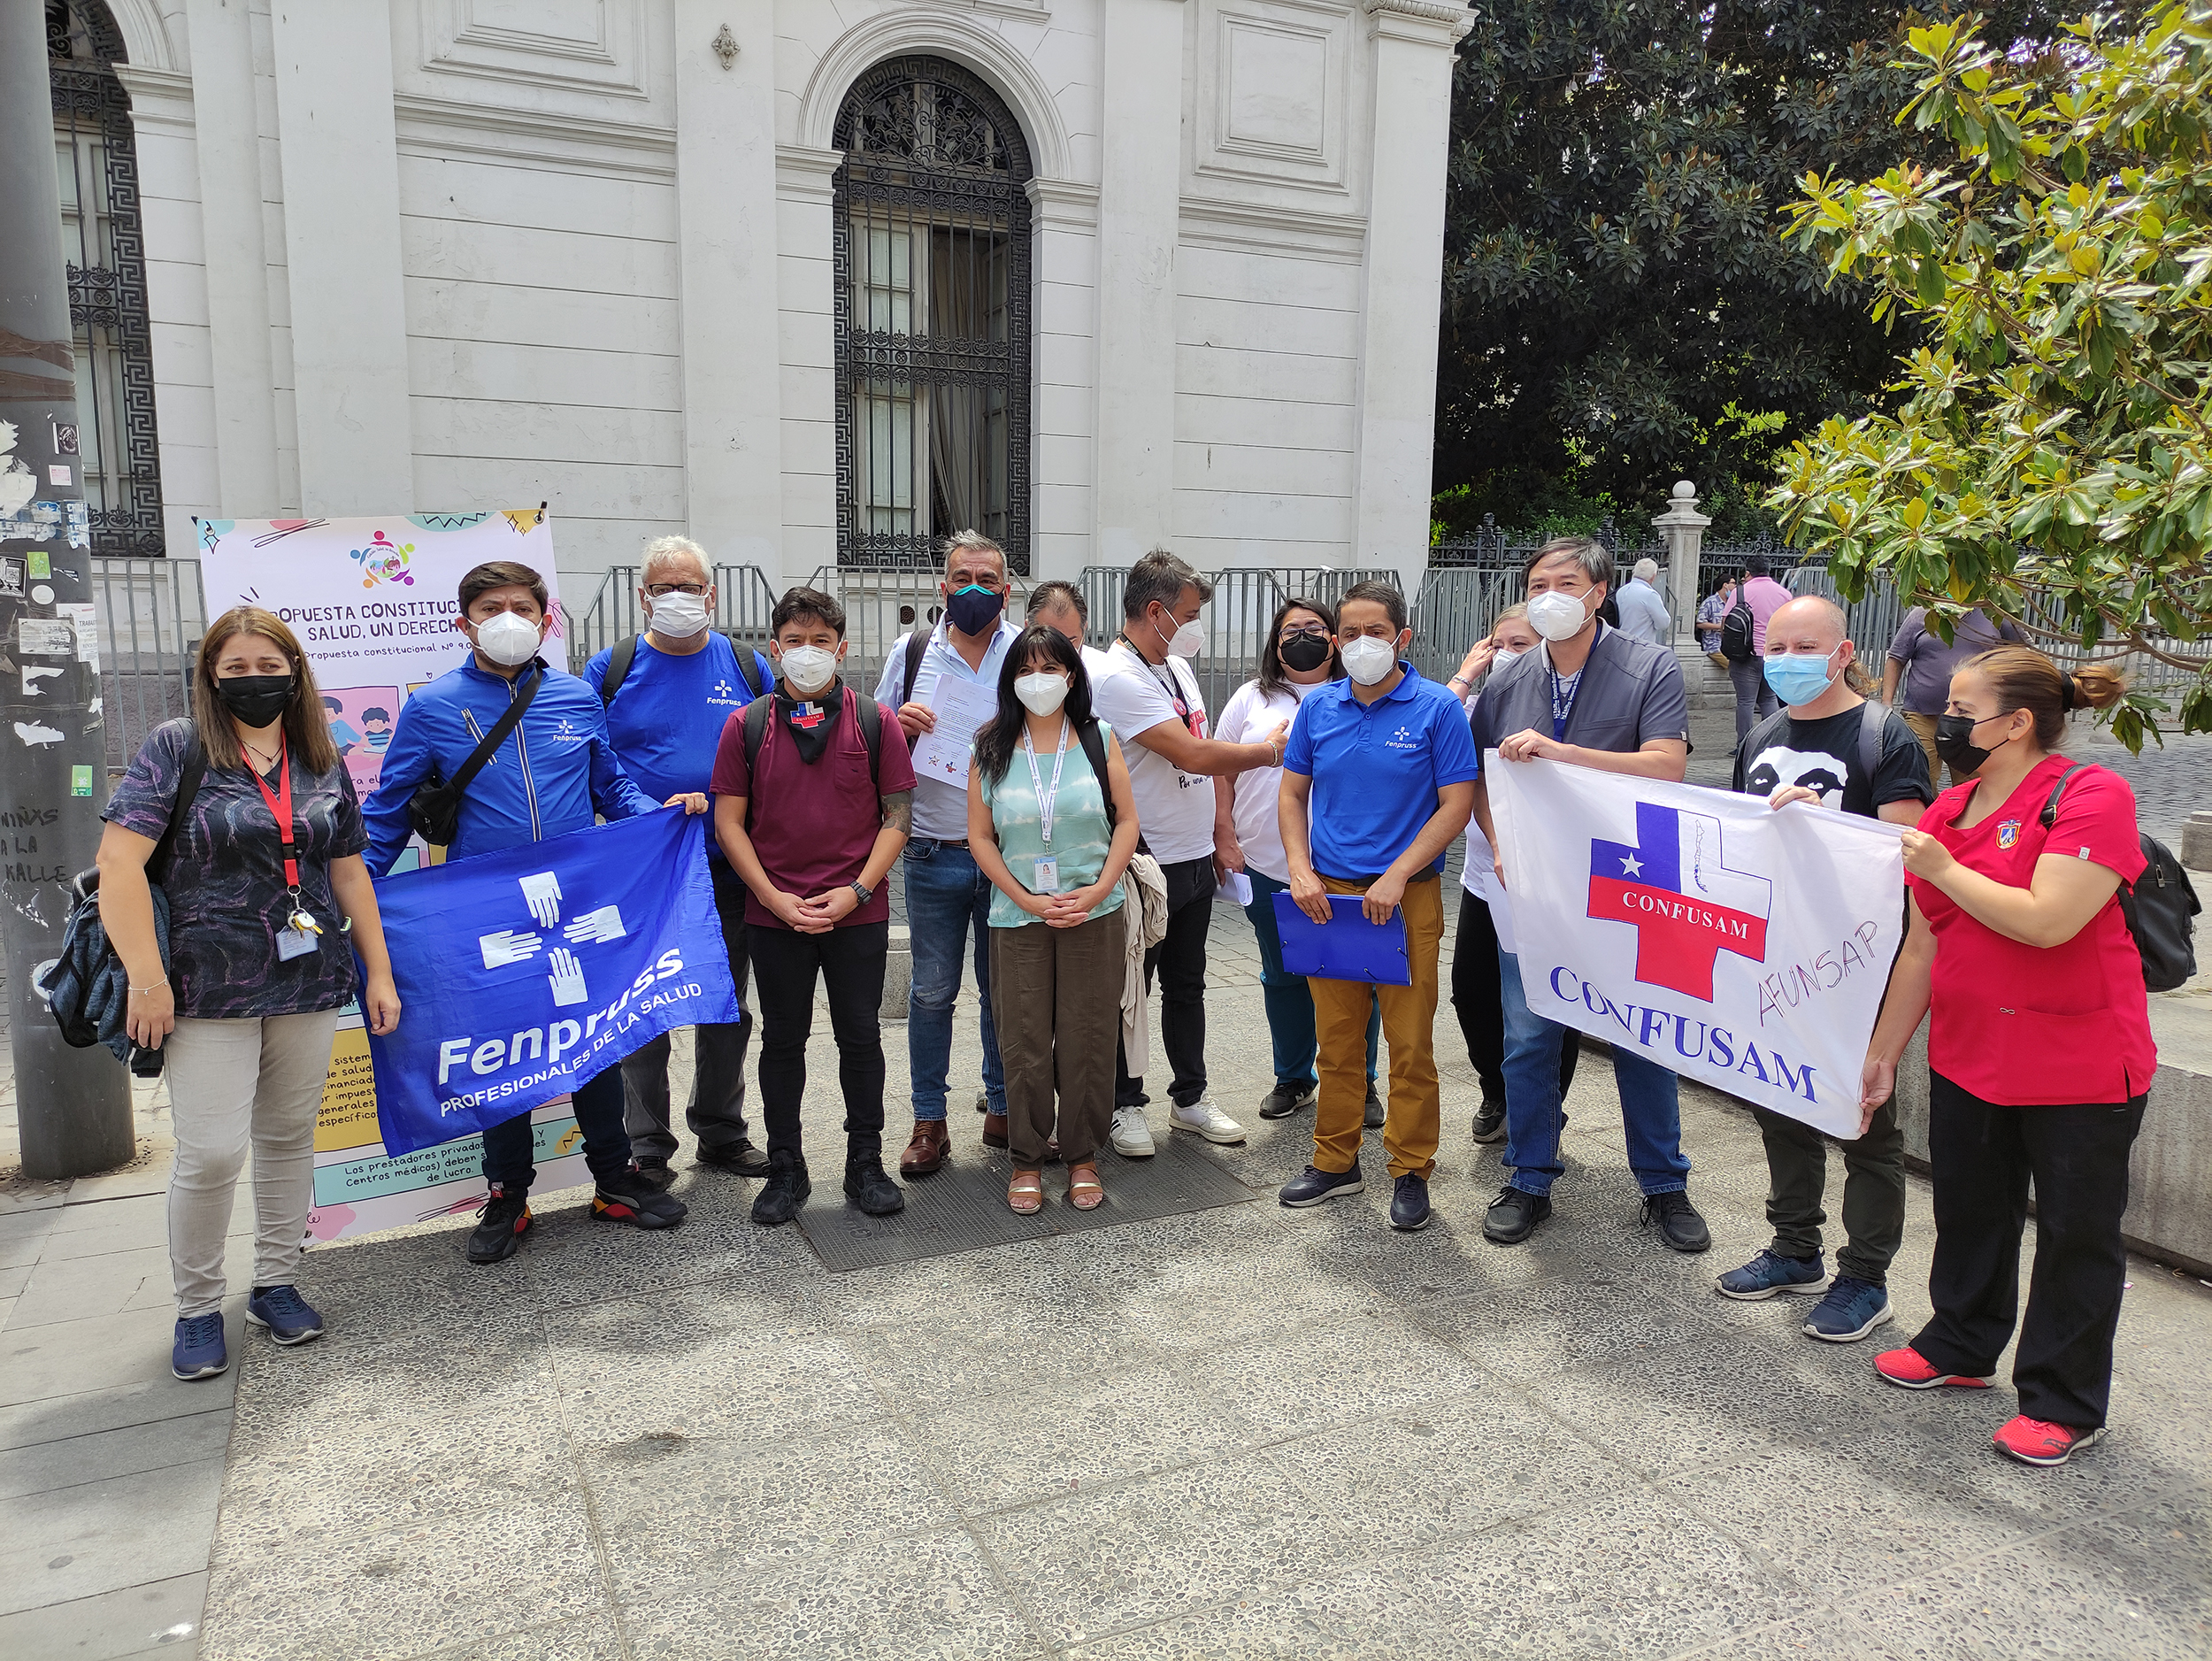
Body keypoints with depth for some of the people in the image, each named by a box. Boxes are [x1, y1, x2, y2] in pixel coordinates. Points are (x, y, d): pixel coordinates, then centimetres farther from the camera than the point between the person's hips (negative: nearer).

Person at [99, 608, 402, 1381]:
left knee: (289, 1137, 11)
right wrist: (146, 977, -16)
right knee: (211, 1151, -4)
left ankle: (275, 1283, 28)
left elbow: (349, 874, 14)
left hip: (309, 985, 4)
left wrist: (379, 971, 11)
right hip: (210, 991, -4)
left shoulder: (324, 764, 10)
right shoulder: (176, 749, -3)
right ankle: (197, 1308, 17)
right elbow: (119, 861, -10)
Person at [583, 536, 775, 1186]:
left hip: (729, 872, 2)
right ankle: (647, 1149, 17)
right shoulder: (609, 669, 0)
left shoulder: (749, 668, 4)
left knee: (726, 1011, 13)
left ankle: (721, 1133, 28)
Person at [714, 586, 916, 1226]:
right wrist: (773, 898, -10)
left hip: (859, 912, 0)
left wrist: (856, 890, -11)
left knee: (861, 1037, 8)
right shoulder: (746, 726, 1)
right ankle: (785, 1170, 23)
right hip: (774, 914, 0)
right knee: (782, 1040, 10)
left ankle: (865, 1166, 22)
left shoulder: (876, 723, 0)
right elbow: (729, 821, 0)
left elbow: (897, 815, 0)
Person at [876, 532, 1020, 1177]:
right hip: (934, 855, 0)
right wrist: (897, 724, -9)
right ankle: (929, 1122, 18)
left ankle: (1003, 1107, 27)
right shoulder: (910, 653, 6)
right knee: (932, 991, 6)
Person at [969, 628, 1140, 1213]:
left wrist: (1099, 890, -9)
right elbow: (980, 836, 2)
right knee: (1025, 1043, 3)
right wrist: (1030, 901, -7)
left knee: (1088, 1039, 4)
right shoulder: (992, 750, 4)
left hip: (1095, 916, 0)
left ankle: (1083, 1158, 19)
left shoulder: (1098, 739, 5)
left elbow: (1127, 821, 4)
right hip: (1018, 919, 0)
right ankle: (1028, 1160, 18)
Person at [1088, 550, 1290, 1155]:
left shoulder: (1179, 668, 10)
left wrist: (1219, 837, 16)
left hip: (1195, 860, 8)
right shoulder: (1118, 679, -19)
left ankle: (1190, 1096, 29)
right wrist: (1269, 749, -11)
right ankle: (1125, 1104, 20)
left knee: (1187, 985, 17)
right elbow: (1195, 755, -24)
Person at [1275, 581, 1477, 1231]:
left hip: (1407, 895, -3)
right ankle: (1336, 1161, 25)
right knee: (1336, 1038, 11)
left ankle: (1411, 1171, 16)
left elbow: (1456, 805, -7)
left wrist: (1396, 877, -15)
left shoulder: (1437, 708, -4)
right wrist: (1301, 870, -3)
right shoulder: (1318, 708, 7)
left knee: (1410, 1042, 2)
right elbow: (1292, 793, 12)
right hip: (1327, 894, 4)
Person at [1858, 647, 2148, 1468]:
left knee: (2075, 1232, 8)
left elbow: (2045, 922, -28)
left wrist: (1945, 870, -17)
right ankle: (1961, 1347, 38)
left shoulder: (2092, 797, -16)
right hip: (1967, 1056, 7)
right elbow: (1922, 946, 8)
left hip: (2079, 1068, -7)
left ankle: (2064, 1404, 21)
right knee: (1968, 1208, 19)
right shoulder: (1947, 812, 5)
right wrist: (1883, 1052, 9)